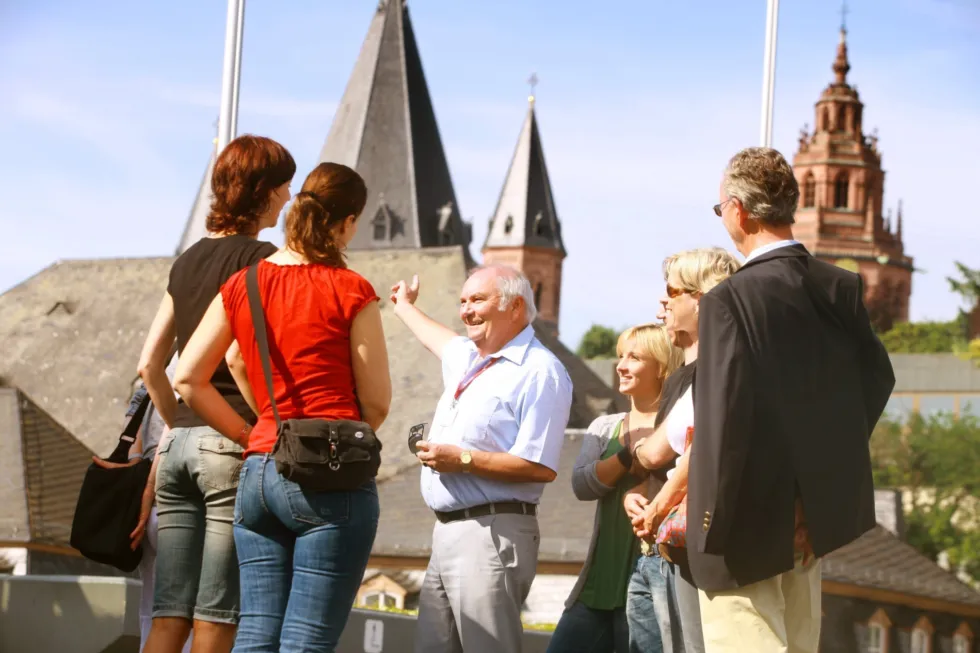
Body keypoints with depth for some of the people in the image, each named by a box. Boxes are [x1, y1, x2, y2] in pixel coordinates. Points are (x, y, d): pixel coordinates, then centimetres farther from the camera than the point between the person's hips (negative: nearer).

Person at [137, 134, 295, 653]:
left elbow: (150, 364, 16)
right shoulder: (263, 260, -6)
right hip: (235, 444, -7)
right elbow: (238, 353, -19)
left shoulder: (188, 261, 16)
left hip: (179, 443, 7)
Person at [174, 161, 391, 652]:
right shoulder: (349, 290, -6)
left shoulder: (241, 285, 9)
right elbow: (376, 400, -3)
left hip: (259, 473, 5)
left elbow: (188, 380, 8)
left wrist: (249, 435, 14)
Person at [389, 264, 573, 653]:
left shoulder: (540, 372, -10)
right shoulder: (468, 358, 18)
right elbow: (442, 342, 46)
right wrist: (405, 308, 63)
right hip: (447, 531, 9)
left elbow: (541, 468, -18)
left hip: (492, 532, -9)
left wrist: (463, 460, -19)